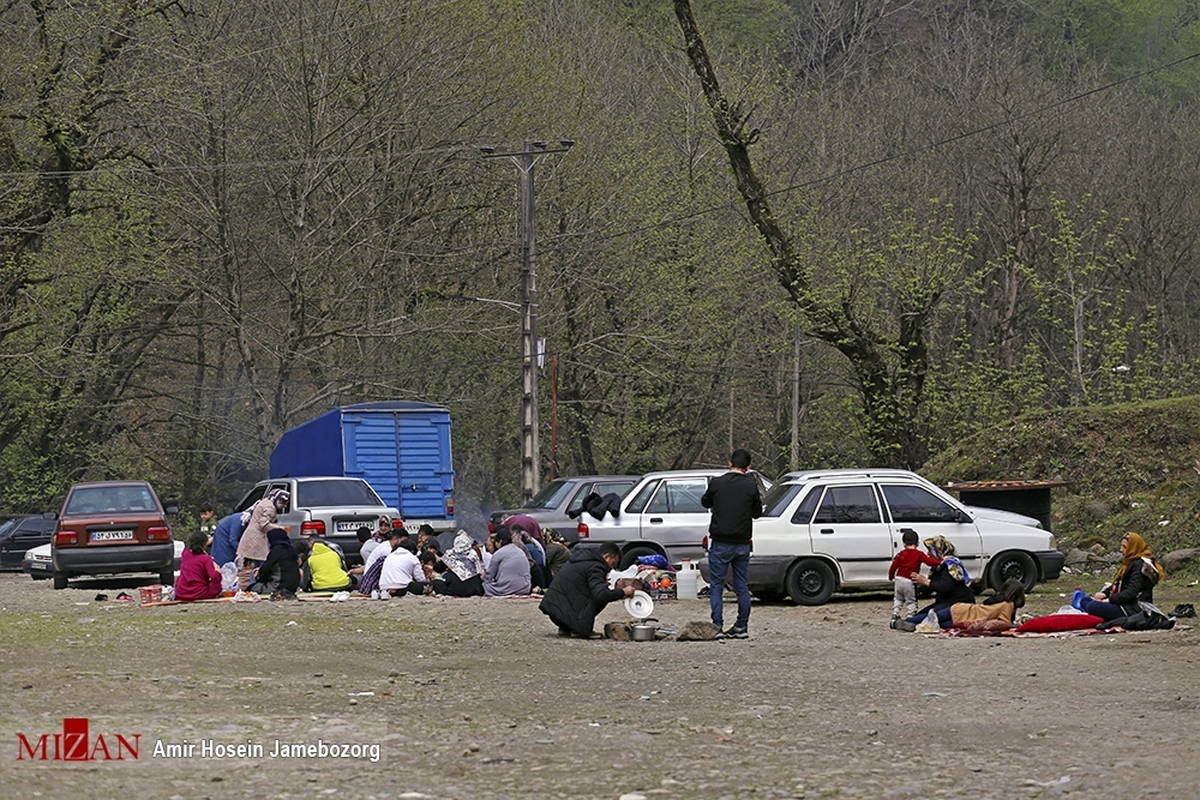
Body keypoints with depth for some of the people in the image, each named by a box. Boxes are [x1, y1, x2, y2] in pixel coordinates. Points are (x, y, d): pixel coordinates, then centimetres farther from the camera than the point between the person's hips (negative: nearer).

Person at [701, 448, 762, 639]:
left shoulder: (717, 483, -6)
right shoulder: (751, 486, -4)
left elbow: (705, 502, 12)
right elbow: (757, 513, 6)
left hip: (720, 544, -2)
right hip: (742, 543, 2)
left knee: (716, 587, 2)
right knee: (742, 587, 11)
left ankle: (717, 627, -6)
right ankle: (742, 627, 13)